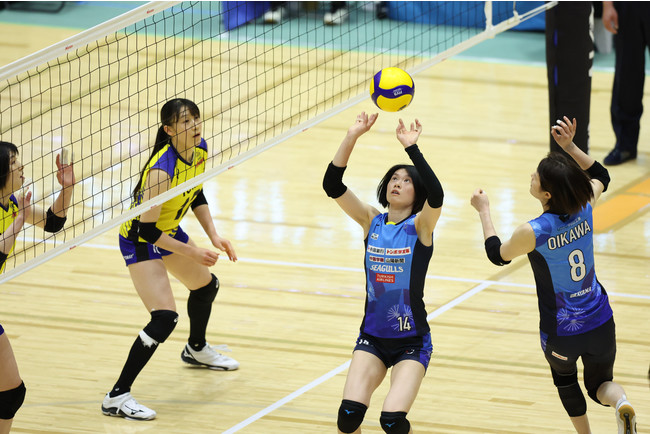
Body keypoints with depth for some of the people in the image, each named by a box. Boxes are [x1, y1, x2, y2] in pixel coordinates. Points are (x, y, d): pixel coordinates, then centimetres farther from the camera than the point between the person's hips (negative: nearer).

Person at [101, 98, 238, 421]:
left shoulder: (199, 152, -10)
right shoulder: (162, 170, -34)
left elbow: (196, 195, 9)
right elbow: (146, 228, -30)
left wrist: (213, 236, -1)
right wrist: (189, 252, -24)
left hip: (169, 231, 9)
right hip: (140, 240, -9)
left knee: (206, 285, 27)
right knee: (164, 318, -19)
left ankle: (196, 349, 58)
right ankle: (117, 397, -15)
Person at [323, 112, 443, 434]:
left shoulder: (420, 226, -8)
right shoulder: (372, 221, 2)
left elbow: (436, 195, -30)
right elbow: (332, 185, -9)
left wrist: (411, 147, -33)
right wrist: (352, 137, -20)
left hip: (412, 342, -3)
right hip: (372, 337, 3)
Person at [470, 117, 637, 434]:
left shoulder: (532, 232, -25)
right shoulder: (584, 209, -12)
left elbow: (498, 254, -2)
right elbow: (600, 176, 13)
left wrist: (483, 211, 9)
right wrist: (570, 146, 8)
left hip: (561, 334, -3)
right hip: (600, 322, 3)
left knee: (564, 379, 28)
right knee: (600, 383, 20)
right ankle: (621, 402, -13)